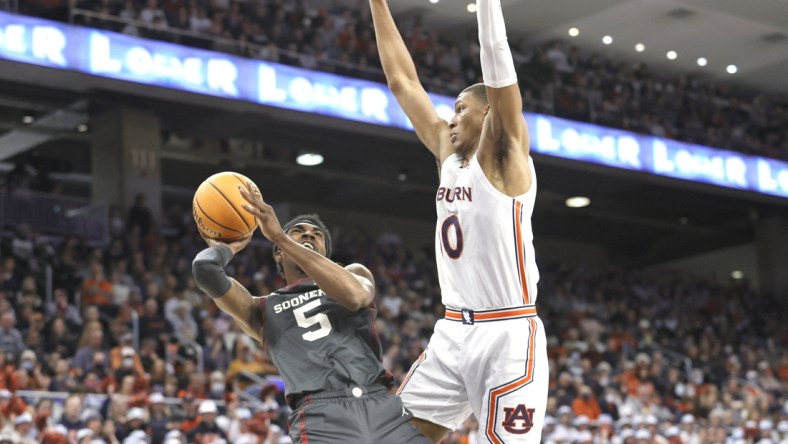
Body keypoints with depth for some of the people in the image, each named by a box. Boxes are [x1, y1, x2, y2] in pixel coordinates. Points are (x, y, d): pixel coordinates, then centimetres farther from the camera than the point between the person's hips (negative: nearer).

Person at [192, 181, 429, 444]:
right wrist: (229, 246, 27)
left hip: (381, 405, 2)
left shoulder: (356, 273, 24)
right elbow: (205, 268, 3)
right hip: (320, 415, -2)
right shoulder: (263, 310, 21)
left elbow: (353, 296, -3)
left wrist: (279, 236, -2)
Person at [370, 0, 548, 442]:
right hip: (453, 333, 8)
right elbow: (402, 80, 16)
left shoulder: (505, 155, -5)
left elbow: (497, 60, -16)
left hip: (508, 336, -8)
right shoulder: (449, 155, 13)